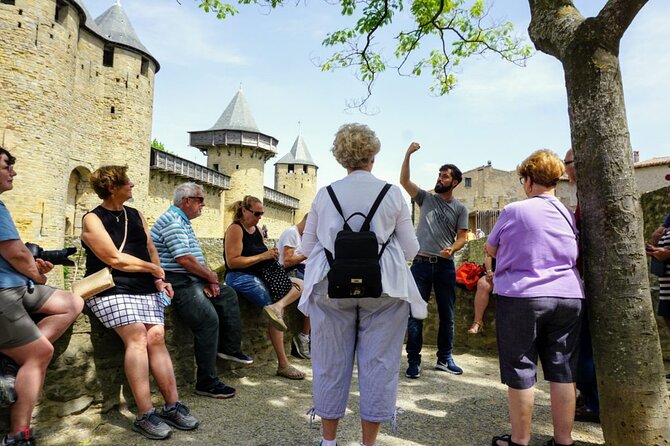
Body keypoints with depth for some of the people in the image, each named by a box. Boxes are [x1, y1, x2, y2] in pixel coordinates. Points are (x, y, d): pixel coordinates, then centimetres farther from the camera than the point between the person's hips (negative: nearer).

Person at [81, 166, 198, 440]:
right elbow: (115, 259, -11)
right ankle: (146, 415, -18)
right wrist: (153, 269, -2)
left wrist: (158, 279, -4)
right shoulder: (93, 219, -2)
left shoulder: (135, 215, 17)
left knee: (156, 336, -13)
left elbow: (151, 250, 13)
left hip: (145, 287, 5)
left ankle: (172, 406, -7)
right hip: (111, 289, -5)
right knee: (137, 335, -23)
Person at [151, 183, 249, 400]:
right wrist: (210, 276, -9)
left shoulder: (183, 221, 18)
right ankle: (207, 383, -11)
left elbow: (195, 257, 18)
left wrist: (208, 279, 3)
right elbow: (184, 259, -24)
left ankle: (230, 348, 15)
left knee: (228, 295, 12)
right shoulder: (172, 221, -15)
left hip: (193, 279, 11)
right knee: (209, 320, -20)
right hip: (178, 282, -11)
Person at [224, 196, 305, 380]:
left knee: (300, 284, -2)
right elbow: (232, 262, -18)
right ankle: (283, 364, -19)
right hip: (240, 277, -9)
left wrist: (271, 255, 0)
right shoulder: (235, 229, -8)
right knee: (275, 308, -22)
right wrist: (262, 256, -18)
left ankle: (277, 306, -28)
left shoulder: (257, 229, 16)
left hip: (258, 275, 9)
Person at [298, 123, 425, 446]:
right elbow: (410, 249, 3)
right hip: (383, 289, -1)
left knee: (331, 363, 13)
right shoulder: (392, 194, -1)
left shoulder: (324, 194, 2)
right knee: (378, 363, 10)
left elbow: (307, 246, 8)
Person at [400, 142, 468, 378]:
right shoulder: (425, 198, 8)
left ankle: (444, 359, 25)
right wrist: (408, 154, -9)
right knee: (415, 314, 0)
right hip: (421, 263, -1)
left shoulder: (460, 208, 6)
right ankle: (413, 361, 10)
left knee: (446, 315, 11)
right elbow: (404, 181, -1)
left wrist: (452, 248, -21)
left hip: (445, 265, 1)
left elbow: (462, 237, 1)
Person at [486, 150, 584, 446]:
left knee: (520, 371, 5)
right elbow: (576, 258, 17)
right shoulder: (570, 214, 8)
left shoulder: (514, 211, -7)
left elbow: (490, 250, 6)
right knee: (563, 371, 11)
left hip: (522, 297, -5)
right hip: (569, 297, 5)